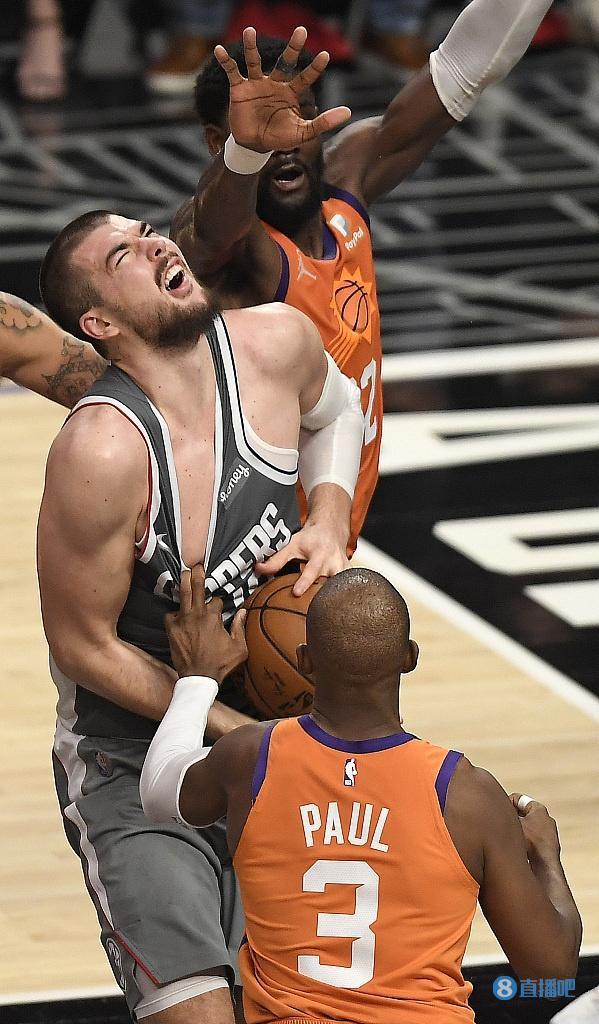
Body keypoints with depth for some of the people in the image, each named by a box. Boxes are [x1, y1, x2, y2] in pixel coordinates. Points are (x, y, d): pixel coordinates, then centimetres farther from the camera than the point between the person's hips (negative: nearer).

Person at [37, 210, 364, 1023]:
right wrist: (242, 735, -17)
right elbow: (84, 646, -20)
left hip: (270, 723, 6)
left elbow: (335, 408, 15)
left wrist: (330, 522, -4)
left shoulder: (277, 343, -11)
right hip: (134, 756, -6)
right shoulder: (103, 452, -30)